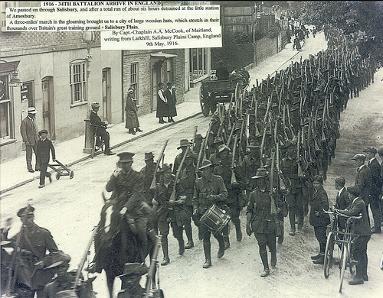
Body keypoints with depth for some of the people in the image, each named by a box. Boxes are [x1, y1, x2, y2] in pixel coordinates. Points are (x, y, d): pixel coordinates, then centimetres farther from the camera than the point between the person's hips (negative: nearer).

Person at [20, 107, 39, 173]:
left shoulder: (34, 119, 9)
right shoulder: (24, 121, -13)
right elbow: (23, 131, -14)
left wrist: (37, 138, 18)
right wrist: (26, 141, -18)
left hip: (35, 140, 6)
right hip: (29, 141, -6)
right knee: (29, 155, 4)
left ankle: (37, 167, 17)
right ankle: (29, 168, 15)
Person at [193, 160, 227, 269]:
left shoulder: (218, 180, -2)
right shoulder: (199, 182, 8)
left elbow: (224, 194, -8)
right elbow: (195, 198, 15)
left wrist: (213, 197, -23)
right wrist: (195, 208, 1)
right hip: (203, 212, 3)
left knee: (215, 231, -7)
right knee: (205, 236, -1)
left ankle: (222, 246, 28)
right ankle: (207, 260, 5)